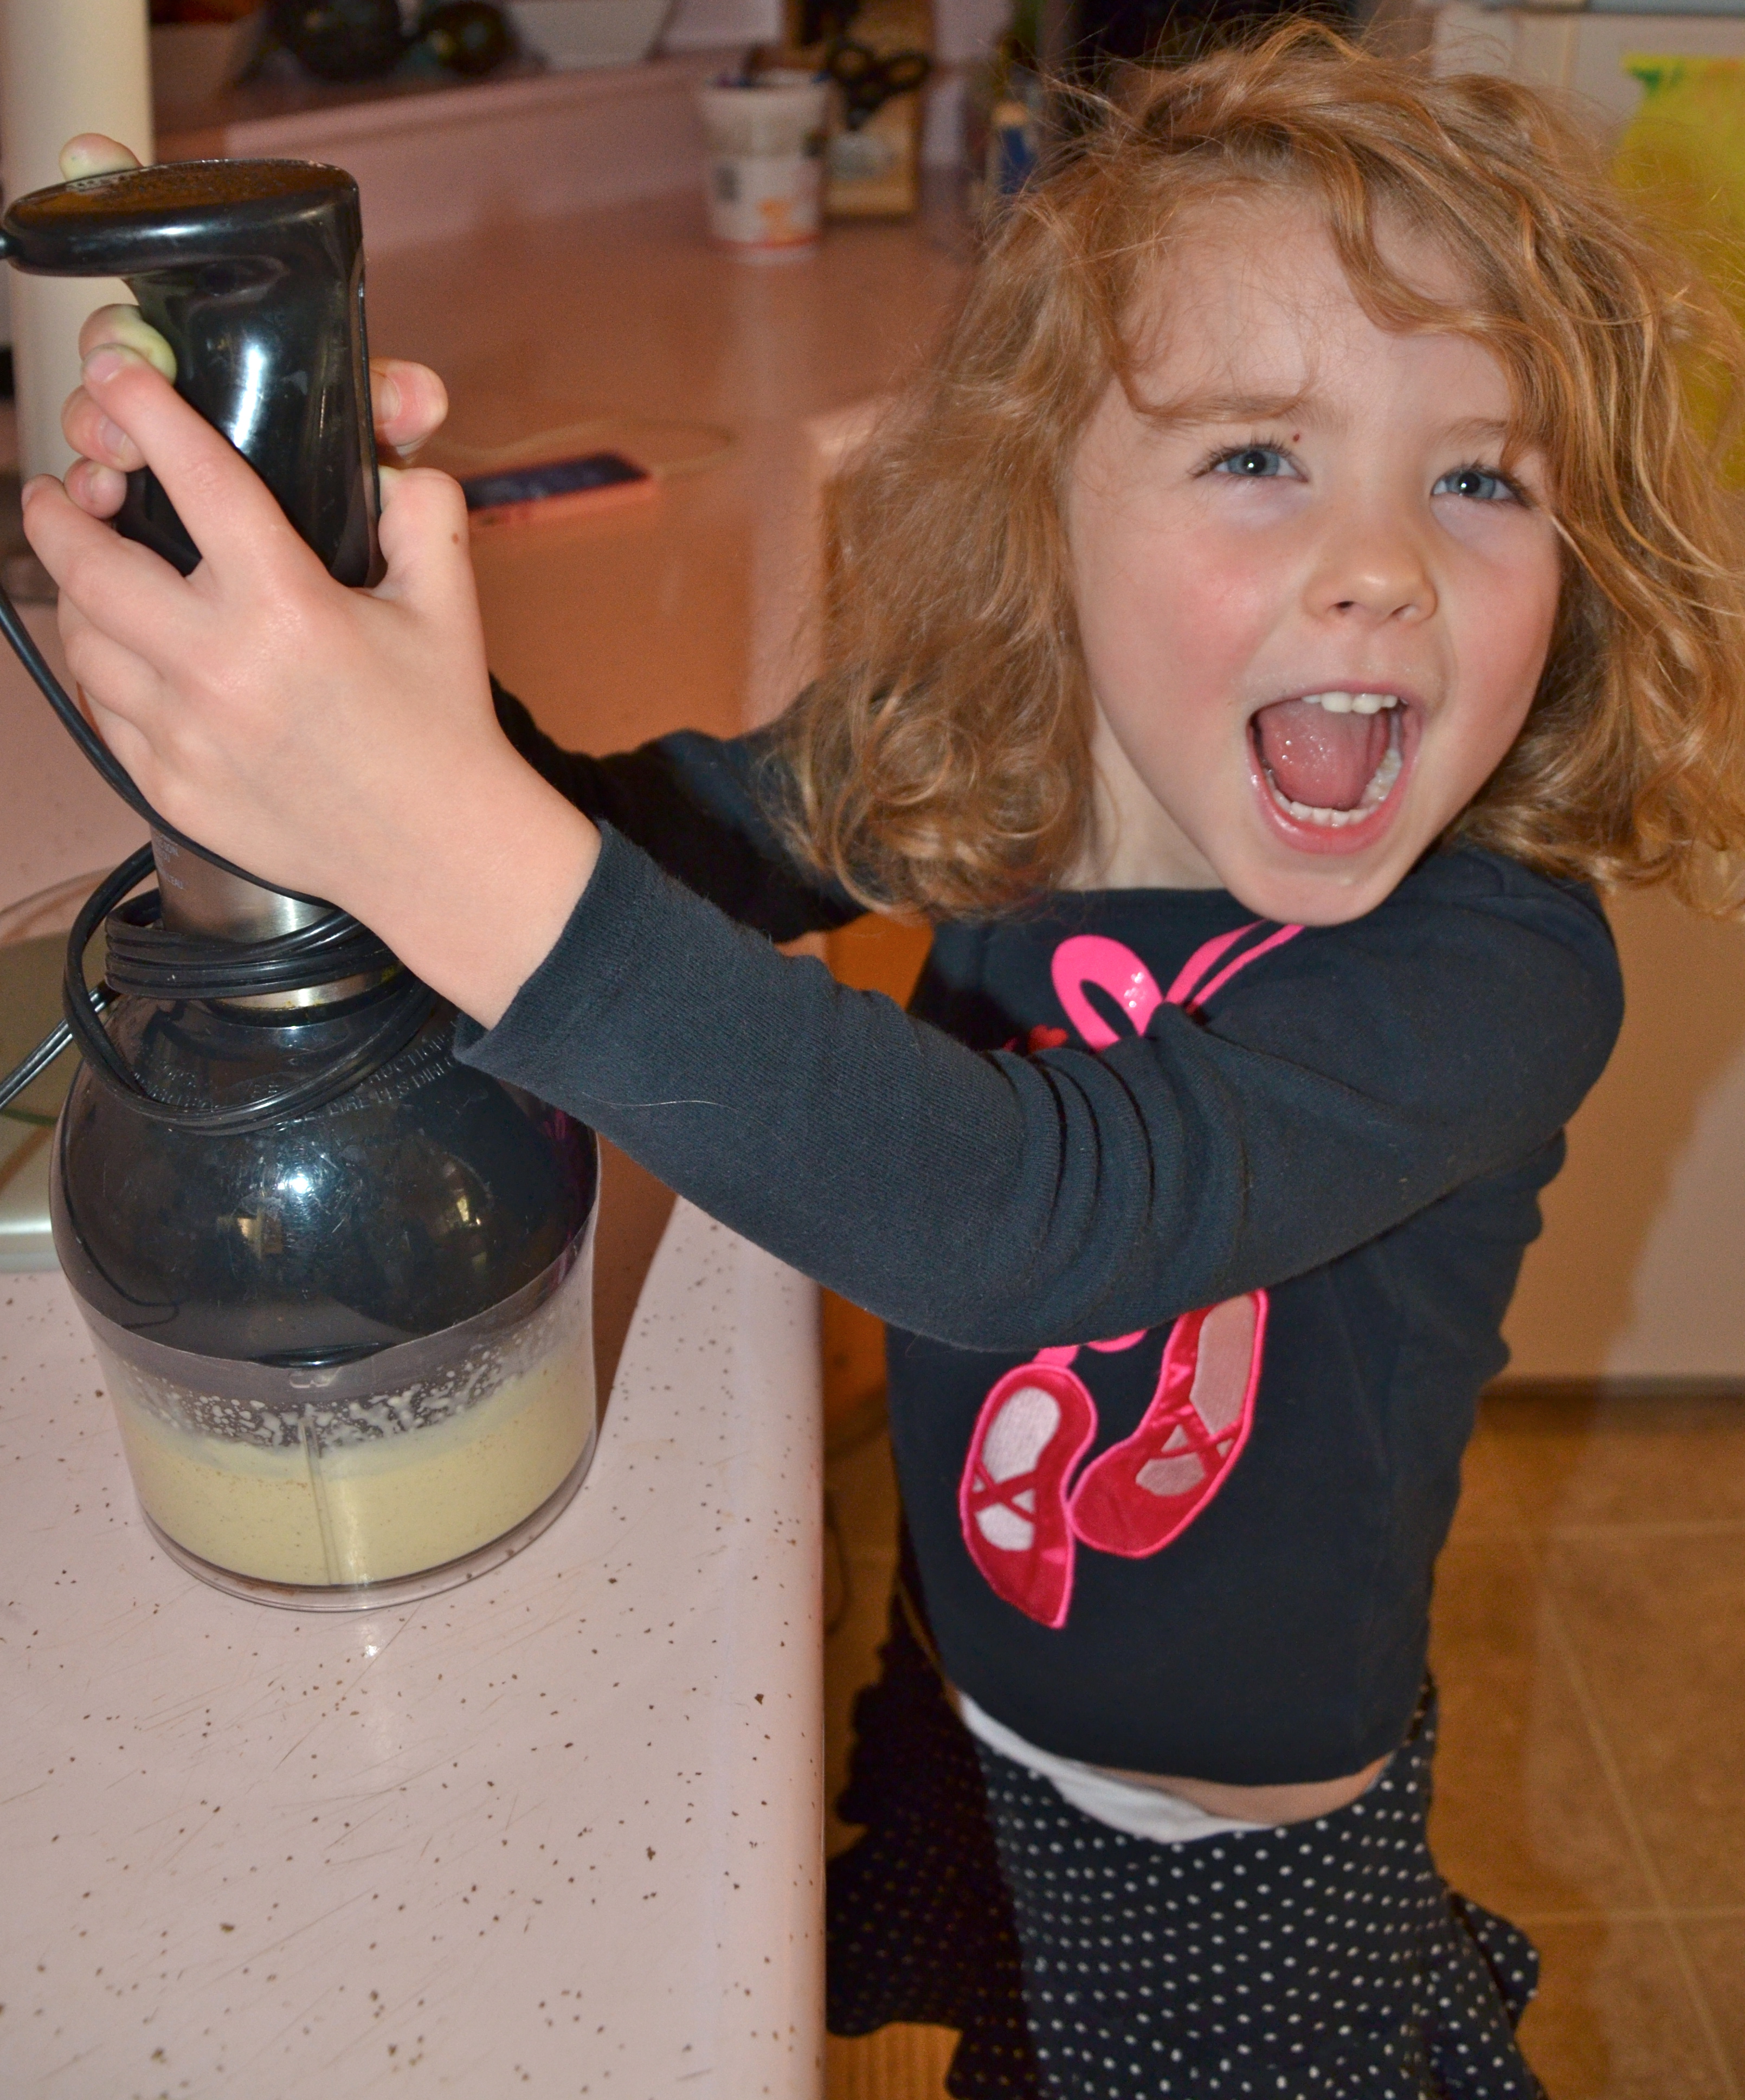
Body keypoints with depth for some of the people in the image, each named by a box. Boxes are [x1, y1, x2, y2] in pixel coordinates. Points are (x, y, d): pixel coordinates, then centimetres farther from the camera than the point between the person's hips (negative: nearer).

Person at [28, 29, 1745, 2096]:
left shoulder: (1505, 971, -30)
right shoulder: (969, 786, -15)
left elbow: (1036, 1213, -45)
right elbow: (616, 821, -7)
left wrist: (466, 853, -55)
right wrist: (293, 574, -27)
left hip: (1240, 1874, -4)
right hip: (945, 1722, 4)